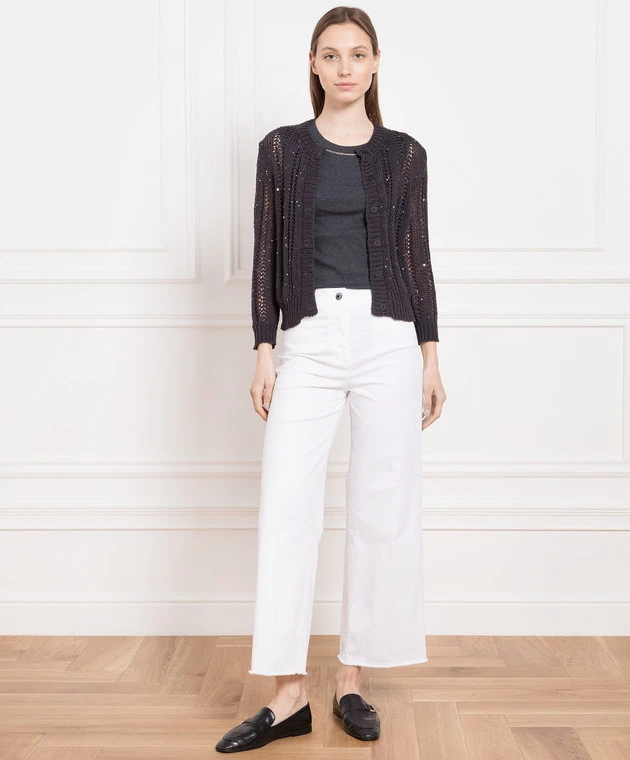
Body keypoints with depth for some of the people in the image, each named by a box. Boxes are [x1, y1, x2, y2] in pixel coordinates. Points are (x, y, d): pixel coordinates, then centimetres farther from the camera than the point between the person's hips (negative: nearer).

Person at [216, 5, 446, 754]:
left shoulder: (403, 153, 9)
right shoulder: (282, 148, 8)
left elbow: (417, 256, 9)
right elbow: (267, 254, 6)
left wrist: (430, 355, 4)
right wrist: (263, 350, -1)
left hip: (388, 339, 1)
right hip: (309, 341, 0)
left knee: (382, 510, 2)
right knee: (286, 507, -5)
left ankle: (351, 679, 16)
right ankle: (287, 694, 4)